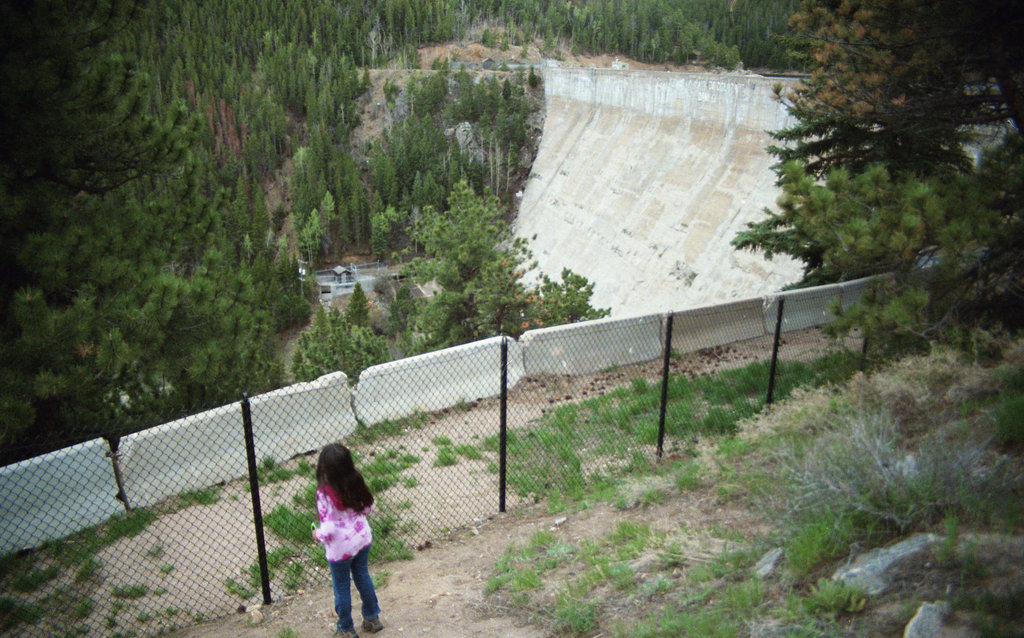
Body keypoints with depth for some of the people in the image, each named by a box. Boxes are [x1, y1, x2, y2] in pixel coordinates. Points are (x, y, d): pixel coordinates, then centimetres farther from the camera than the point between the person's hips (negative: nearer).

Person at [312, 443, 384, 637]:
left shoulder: (325, 492, -28)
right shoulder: (356, 482, -14)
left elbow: (328, 530, -27)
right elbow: (367, 508, 0)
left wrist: (317, 535, -6)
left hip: (340, 548, -5)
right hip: (362, 539, 5)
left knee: (341, 587, 17)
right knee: (363, 577, 26)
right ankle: (372, 618, 42)